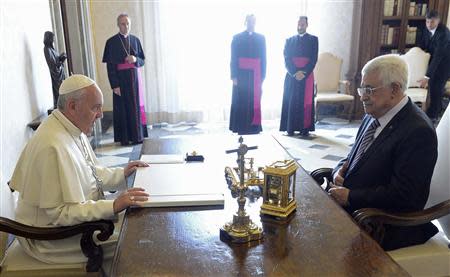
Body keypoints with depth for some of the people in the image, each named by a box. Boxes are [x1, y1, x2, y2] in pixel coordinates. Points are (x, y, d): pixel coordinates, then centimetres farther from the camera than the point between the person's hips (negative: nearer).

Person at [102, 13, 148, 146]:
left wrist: (135, 59, -12)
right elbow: (110, 65, -8)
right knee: (122, 108, 0)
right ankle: (124, 138, 8)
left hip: (135, 78, 4)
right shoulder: (112, 42, -4)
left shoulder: (135, 40, 8)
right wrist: (114, 85, -15)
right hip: (120, 79, -4)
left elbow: (142, 60, 12)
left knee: (136, 106, 7)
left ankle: (137, 135, 17)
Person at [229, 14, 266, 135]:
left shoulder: (261, 38, 11)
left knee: (255, 100, 0)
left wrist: (262, 75, 0)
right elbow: (233, 58, 0)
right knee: (241, 101, -1)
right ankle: (240, 127, 3)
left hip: (255, 74, 2)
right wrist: (234, 76, -8)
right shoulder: (237, 38, 5)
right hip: (242, 73, -1)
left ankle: (254, 126, 6)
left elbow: (263, 58, 8)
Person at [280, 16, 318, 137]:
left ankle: (305, 128, 1)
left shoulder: (313, 39, 8)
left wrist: (304, 73, -13)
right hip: (291, 76, 1)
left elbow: (314, 59, -1)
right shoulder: (289, 40, 11)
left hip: (307, 76, -1)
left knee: (306, 102, -2)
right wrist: (295, 73, -12)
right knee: (291, 102, -1)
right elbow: (286, 59, 2)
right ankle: (290, 129, 3)